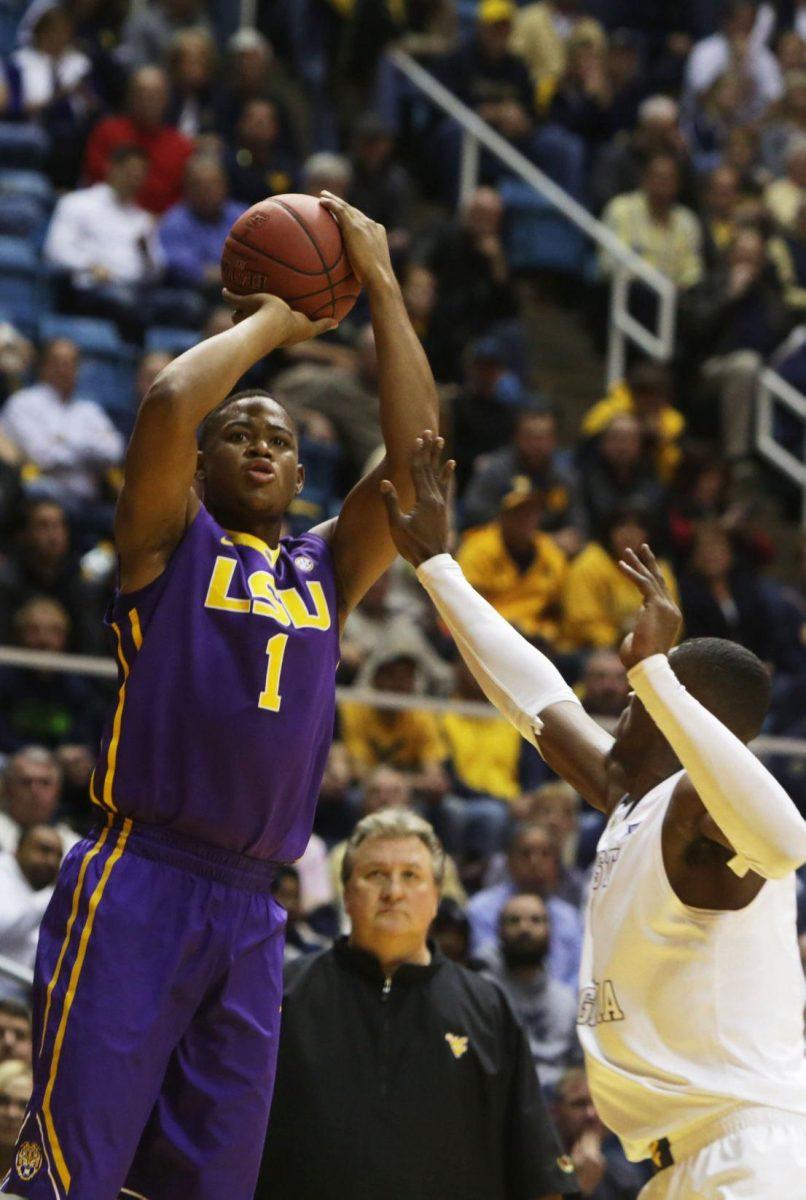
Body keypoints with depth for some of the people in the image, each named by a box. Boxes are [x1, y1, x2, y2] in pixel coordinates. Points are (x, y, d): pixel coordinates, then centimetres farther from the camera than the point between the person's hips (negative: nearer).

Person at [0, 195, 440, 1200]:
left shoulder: (325, 571, 19)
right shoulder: (171, 543, 6)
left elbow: (414, 452, 9)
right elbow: (168, 403, -13)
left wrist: (381, 289, 8)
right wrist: (270, 323, 2)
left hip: (250, 908, 6)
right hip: (139, 881, -5)